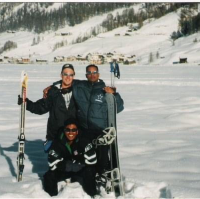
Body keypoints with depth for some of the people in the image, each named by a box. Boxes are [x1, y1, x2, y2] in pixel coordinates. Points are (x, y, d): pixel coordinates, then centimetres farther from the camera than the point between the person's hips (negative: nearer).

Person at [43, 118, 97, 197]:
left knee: (89, 171, -29)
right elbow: (53, 164, -27)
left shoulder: (83, 142, -18)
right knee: (49, 176, -23)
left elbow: (92, 160, -27)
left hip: (80, 171, -1)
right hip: (62, 172, 1)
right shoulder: (57, 143, -18)